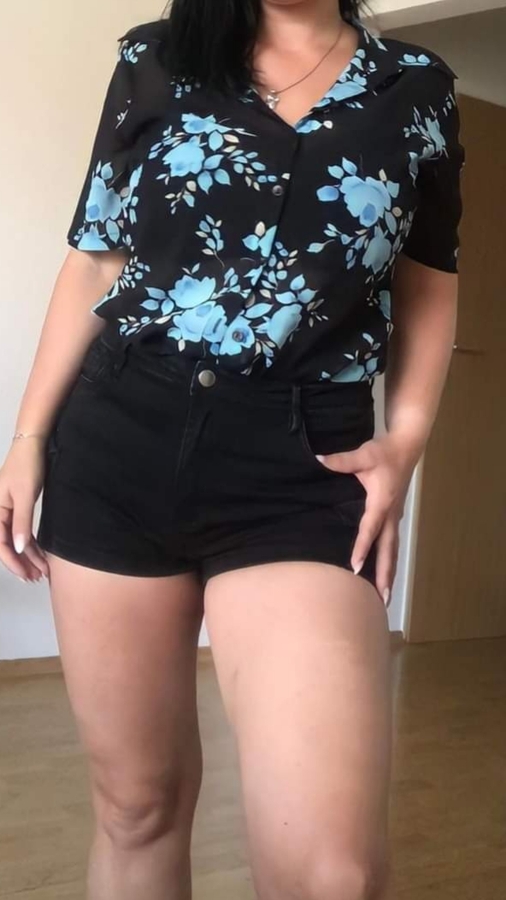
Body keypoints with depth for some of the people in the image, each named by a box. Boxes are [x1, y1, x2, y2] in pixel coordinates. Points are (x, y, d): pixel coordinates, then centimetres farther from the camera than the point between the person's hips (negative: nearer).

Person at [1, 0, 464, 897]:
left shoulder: (418, 88, 11)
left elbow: (430, 285, 16)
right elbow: (96, 257, 11)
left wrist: (405, 438, 1)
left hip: (302, 465, -1)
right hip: (117, 443, 2)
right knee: (137, 800, 10)